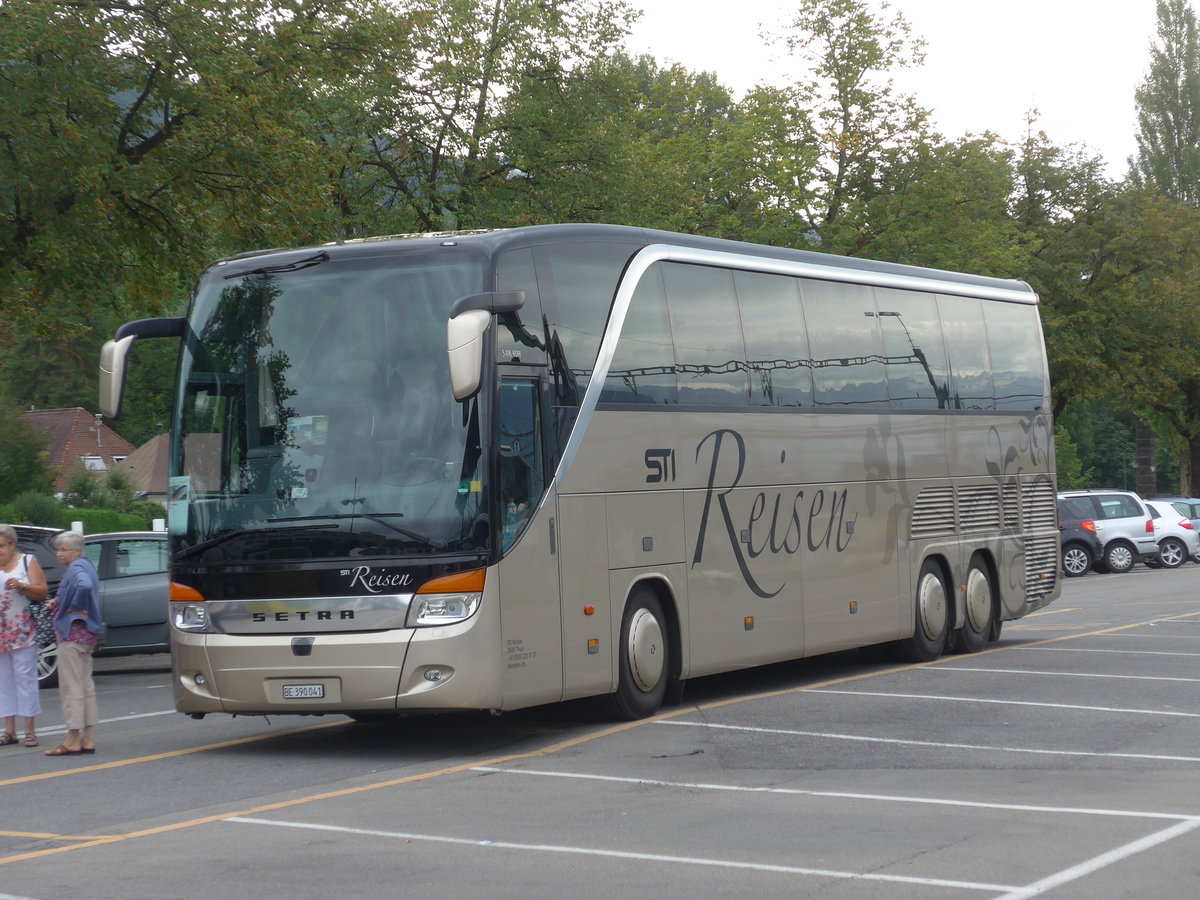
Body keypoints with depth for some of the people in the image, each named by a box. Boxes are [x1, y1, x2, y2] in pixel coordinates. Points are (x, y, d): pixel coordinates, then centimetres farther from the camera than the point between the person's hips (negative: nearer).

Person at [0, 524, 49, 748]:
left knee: (25, 677, -3)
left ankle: (30, 730, -1)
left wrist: (21, 586, -17)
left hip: (22, 632, -3)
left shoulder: (27, 562, 4)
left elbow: (42, 592, -1)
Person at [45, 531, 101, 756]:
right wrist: (61, 604, 8)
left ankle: (73, 740, -4)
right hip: (86, 633, 10)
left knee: (71, 686, -6)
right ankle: (86, 738, 14)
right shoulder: (86, 565, 16)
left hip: (72, 632, -10)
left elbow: (84, 586, -35)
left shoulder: (76, 568, -15)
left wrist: (73, 609, -20)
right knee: (85, 685, 11)